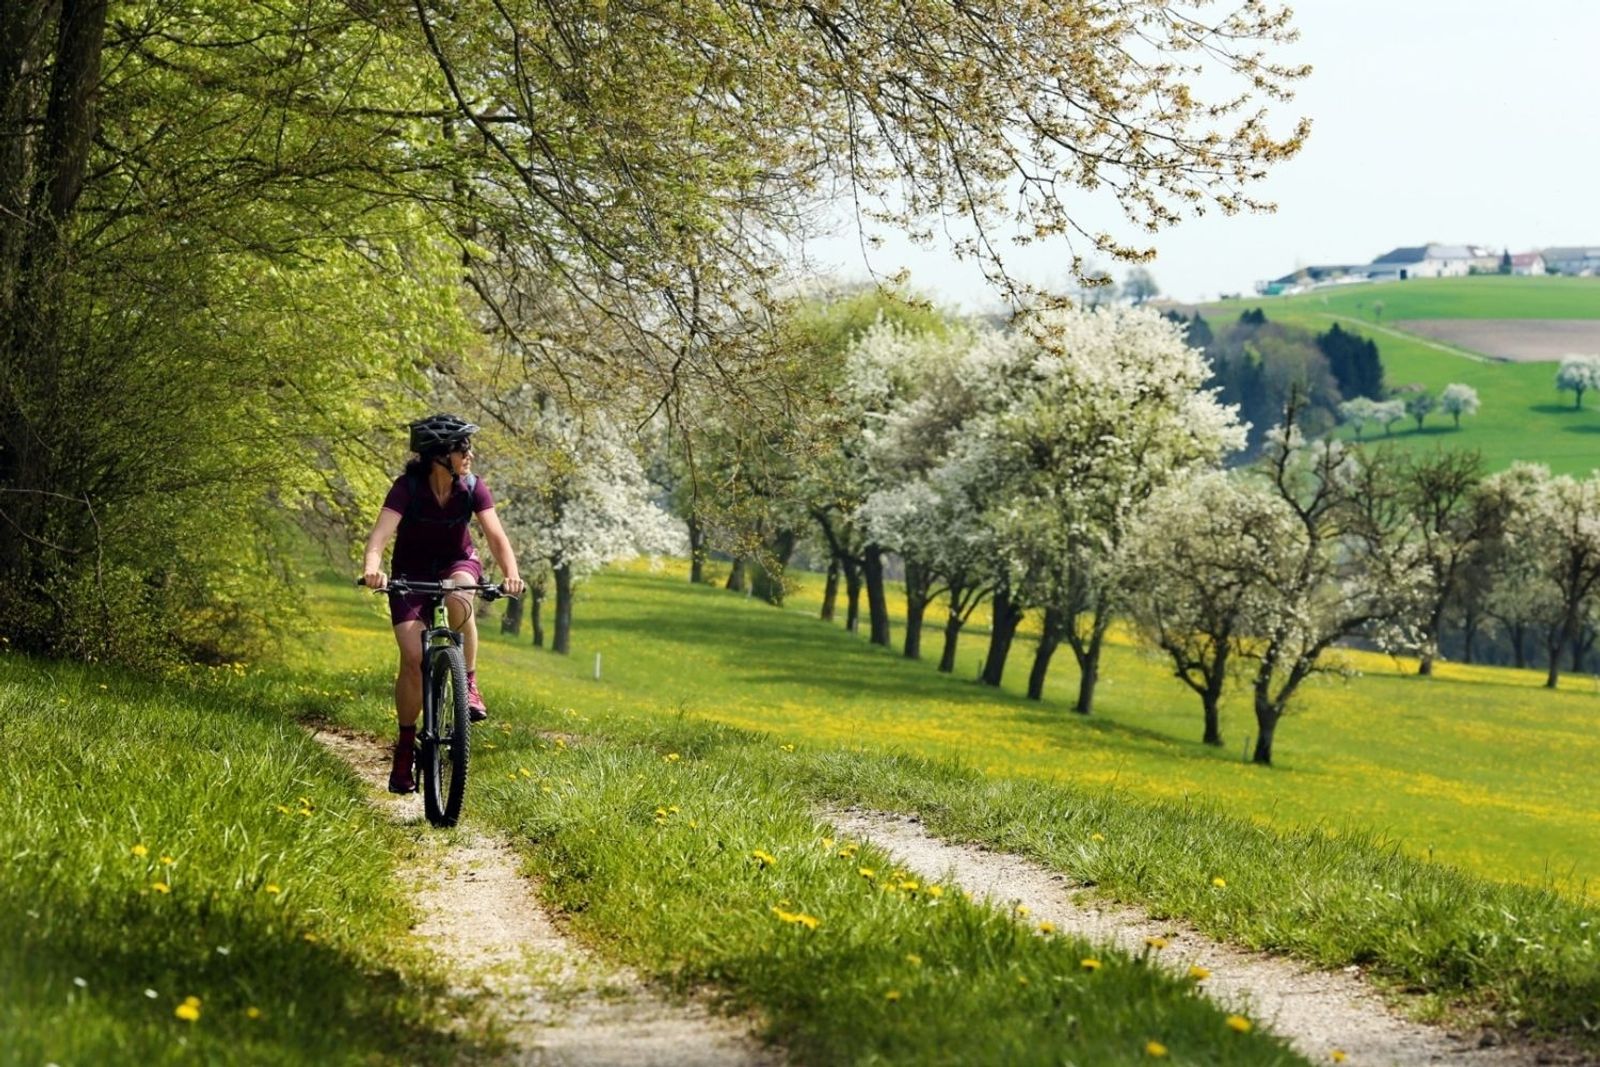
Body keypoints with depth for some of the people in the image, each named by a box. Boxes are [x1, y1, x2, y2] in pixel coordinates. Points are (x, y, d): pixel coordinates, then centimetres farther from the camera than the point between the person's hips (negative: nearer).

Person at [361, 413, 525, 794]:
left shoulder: (473, 487, -17)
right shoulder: (407, 487, -24)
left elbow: (496, 535, -25)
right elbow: (381, 534, -36)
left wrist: (511, 574, -44)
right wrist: (372, 569, -56)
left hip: (457, 563, 1)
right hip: (411, 572, -1)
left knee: (459, 599, -37)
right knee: (413, 658, -15)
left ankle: (469, 684, -19)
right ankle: (405, 745, 0)